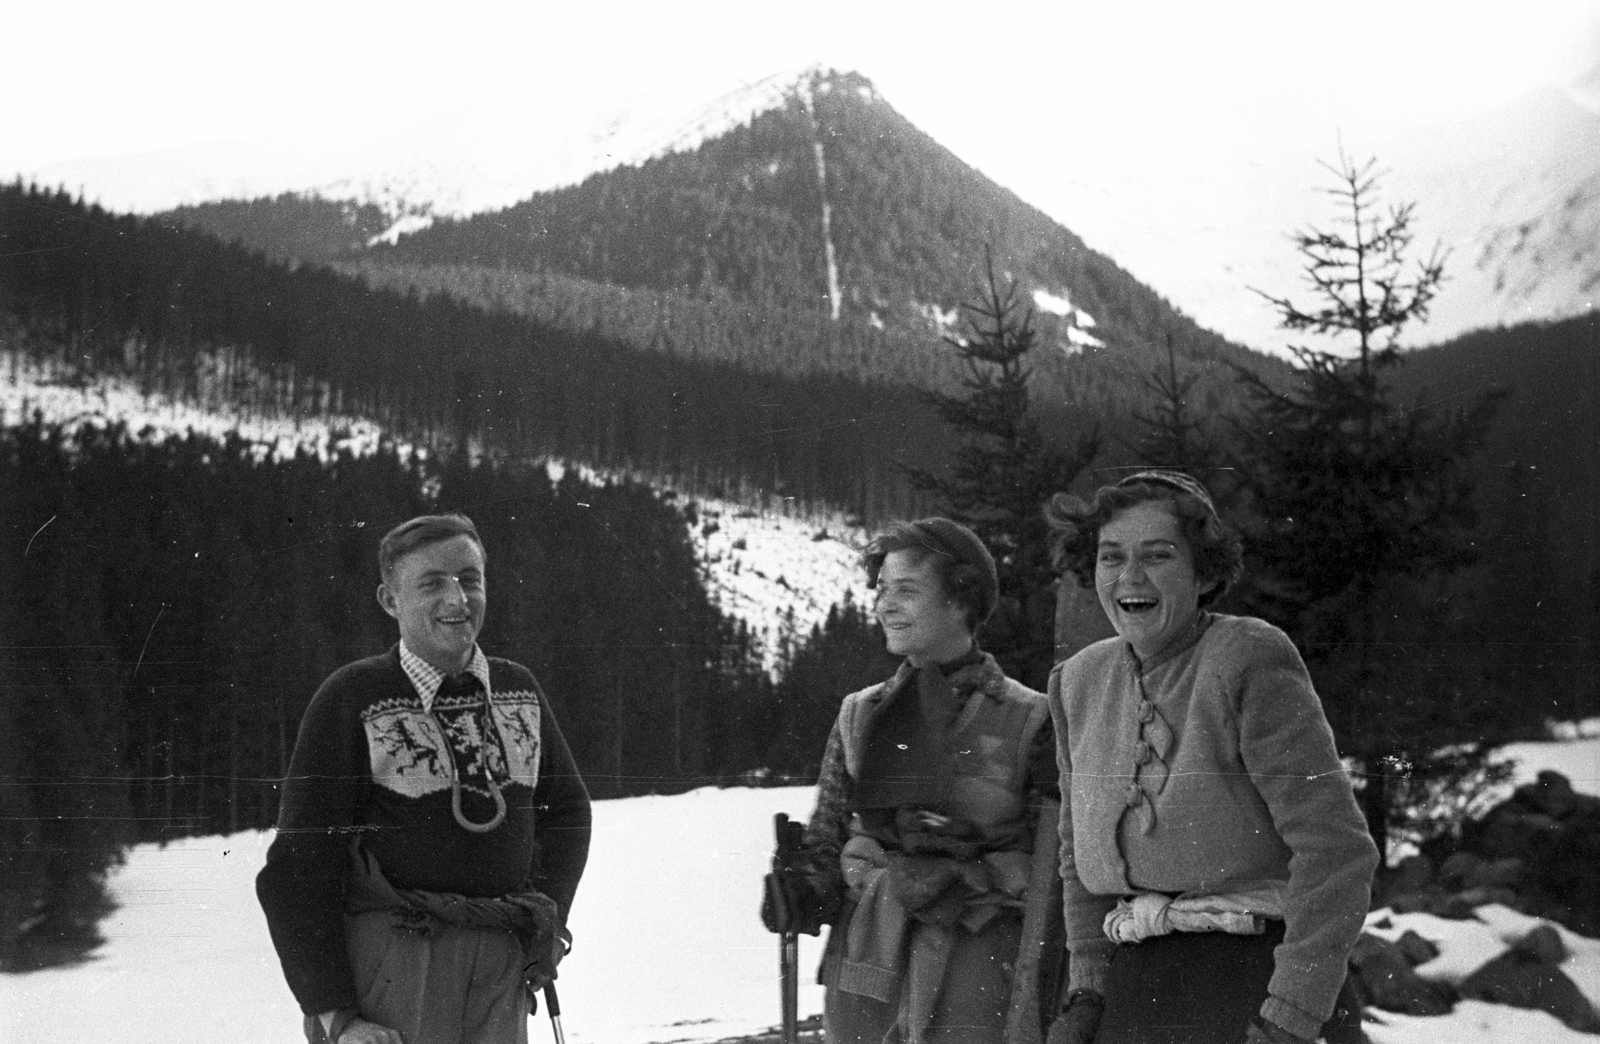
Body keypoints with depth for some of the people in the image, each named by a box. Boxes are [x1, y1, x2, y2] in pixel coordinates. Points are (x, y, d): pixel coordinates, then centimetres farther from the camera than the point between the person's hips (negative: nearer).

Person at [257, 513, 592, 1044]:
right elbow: (298, 868, -6)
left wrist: (548, 918, 12)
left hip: (502, 964, 5)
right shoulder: (351, 698, -4)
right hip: (388, 956, -5)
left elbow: (567, 807, 27)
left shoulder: (518, 690, 11)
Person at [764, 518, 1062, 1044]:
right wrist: (800, 893, -7)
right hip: (865, 970, 4)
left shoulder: (1026, 720, -1)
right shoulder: (858, 715, 11)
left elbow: (1051, 873, -2)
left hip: (974, 980, -4)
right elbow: (826, 843, 14)